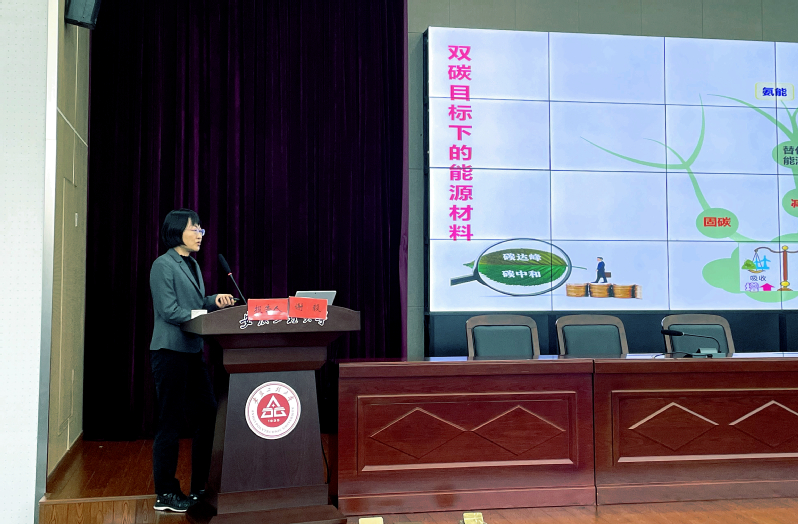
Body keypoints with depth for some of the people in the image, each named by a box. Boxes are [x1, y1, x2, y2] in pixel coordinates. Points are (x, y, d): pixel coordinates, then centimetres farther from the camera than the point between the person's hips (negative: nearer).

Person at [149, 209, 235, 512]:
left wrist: (214, 301, 0)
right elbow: (170, 310, -16)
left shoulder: (193, 265, 16)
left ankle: (200, 488, 19)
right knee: (170, 422, -1)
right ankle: (165, 495, 10)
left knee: (208, 416, 9)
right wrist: (211, 316, -18)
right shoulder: (163, 265, -9)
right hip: (170, 351, -8)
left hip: (193, 351, 9)